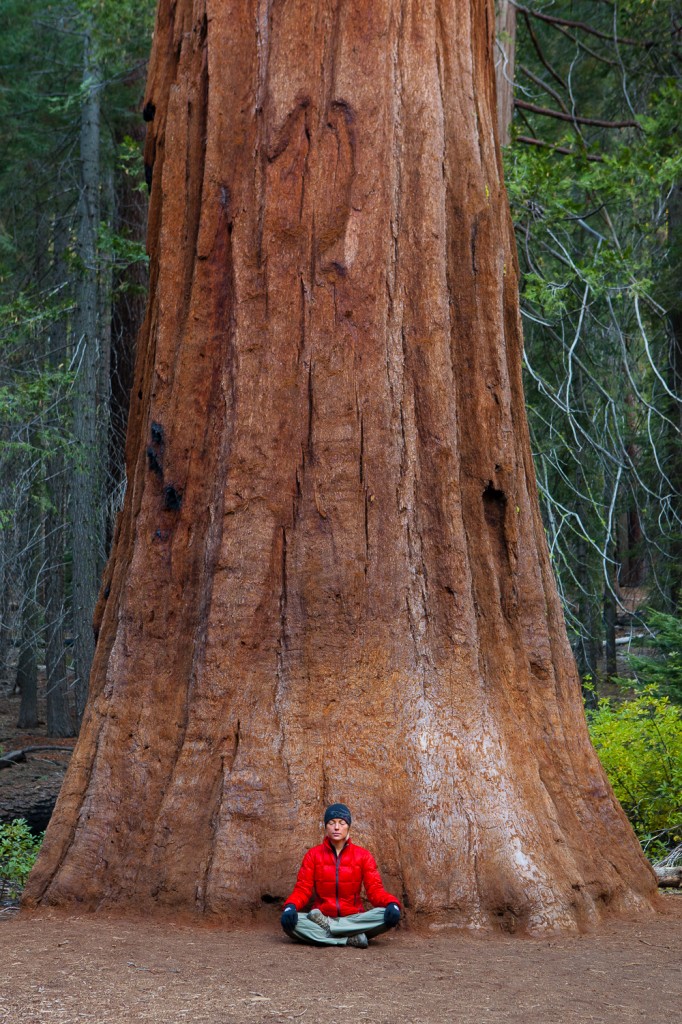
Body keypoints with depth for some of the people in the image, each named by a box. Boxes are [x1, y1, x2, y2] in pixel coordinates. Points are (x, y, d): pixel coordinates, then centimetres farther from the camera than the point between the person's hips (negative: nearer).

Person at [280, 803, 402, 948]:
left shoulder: (363, 855, 6)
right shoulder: (313, 855, 5)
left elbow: (375, 890, -1)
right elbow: (302, 890, -1)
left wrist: (392, 904, -24)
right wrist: (291, 906, -24)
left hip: (353, 918, 1)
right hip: (321, 917, -1)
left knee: (387, 915, -28)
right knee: (289, 921, -31)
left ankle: (325, 926, -27)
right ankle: (351, 939, -33)